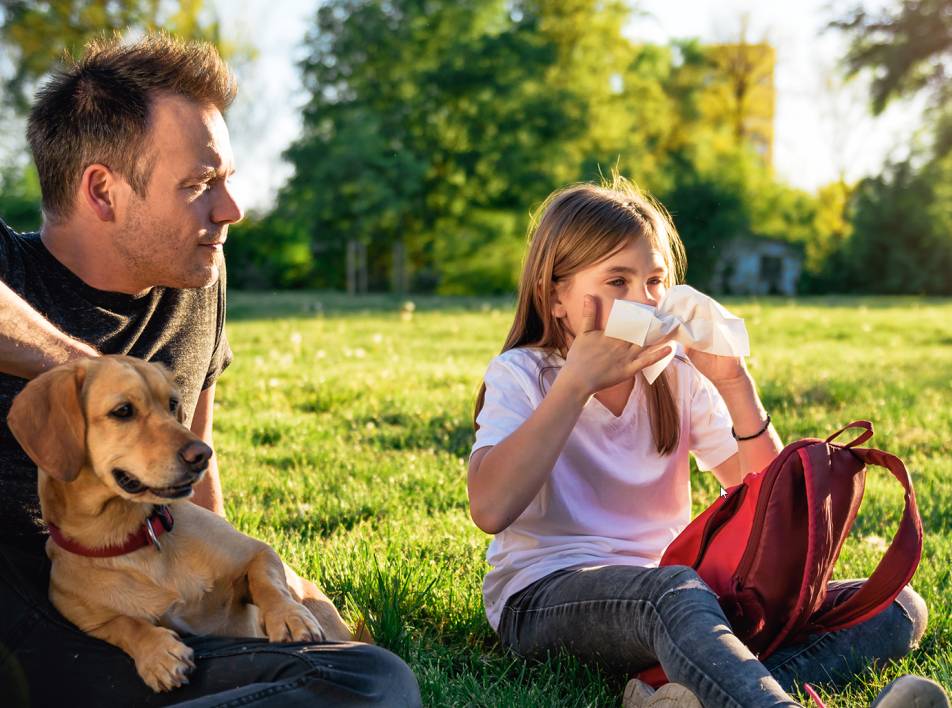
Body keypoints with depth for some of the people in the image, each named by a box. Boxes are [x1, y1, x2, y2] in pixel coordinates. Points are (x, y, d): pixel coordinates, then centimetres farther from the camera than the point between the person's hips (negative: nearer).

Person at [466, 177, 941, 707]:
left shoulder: (679, 376, 9)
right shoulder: (521, 374, -3)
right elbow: (491, 510, -23)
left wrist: (733, 382, -8)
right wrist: (578, 382, -20)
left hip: (670, 586, 6)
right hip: (544, 597, -5)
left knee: (897, 607, -13)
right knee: (676, 593, -40)